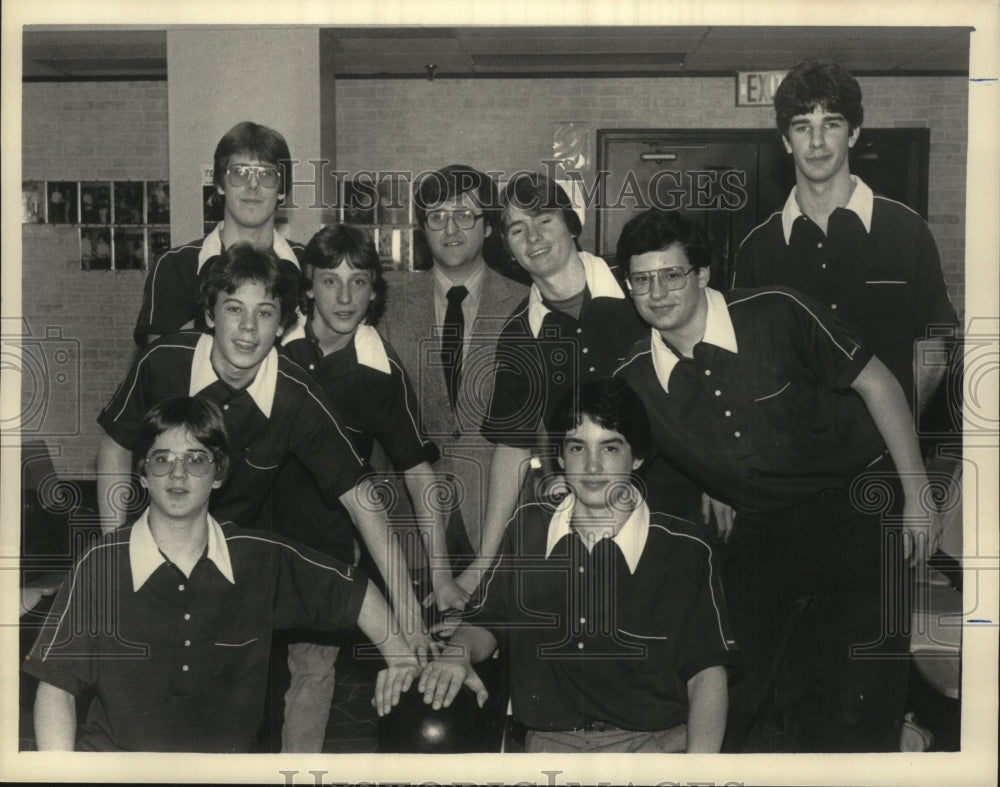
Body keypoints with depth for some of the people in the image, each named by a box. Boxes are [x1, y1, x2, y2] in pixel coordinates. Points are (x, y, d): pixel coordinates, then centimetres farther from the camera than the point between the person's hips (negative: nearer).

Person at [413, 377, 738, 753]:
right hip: (549, 742, 2)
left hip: (656, 741, -2)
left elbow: (706, 672, 1)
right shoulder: (528, 529, 12)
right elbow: (486, 622, 23)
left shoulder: (684, 550, 2)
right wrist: (459, 651, 1)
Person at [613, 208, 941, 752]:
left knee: (861, 699, -5)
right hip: (759, 529, 4)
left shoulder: (776, 314, -17)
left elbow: (875, 382, -9)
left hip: (856, 501, -3)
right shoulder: (632, 382, -8)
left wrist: (917, 494, -9)